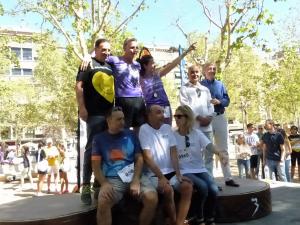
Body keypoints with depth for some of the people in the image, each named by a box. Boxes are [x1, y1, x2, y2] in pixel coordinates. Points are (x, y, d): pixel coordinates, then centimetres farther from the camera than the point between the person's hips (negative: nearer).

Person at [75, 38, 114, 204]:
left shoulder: (110, 67, 21)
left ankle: (100, 185, 17)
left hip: (111, 113, 6)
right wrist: (82, 108, -15)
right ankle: (86, 186, 1)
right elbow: (79, 87, -6)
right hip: (95, 113, -6)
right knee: (92, 148, -6)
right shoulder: (88, 65, 3)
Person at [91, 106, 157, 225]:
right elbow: (96, 165, 2)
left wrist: (136, 180, -9)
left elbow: (139, 158, 7)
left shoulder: (130, 135, 11)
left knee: (152, 198, -23)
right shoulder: (99, 138, 7)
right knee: (103, 202, -31)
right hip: (113, 179, -2)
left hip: (134, 175, 2)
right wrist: (104, 183, -16)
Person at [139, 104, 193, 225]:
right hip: (154, 174, -5)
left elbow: (173, 152, 4)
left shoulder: (167, 128, 10)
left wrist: (178, 174, -7)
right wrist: (161, 177, -18)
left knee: (188, 186, -20)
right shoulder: (144, 129, -6)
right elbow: (147, 157, -12)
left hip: (171, 171, 5)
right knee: (168, 190, -30)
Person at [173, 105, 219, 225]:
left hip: (200, 169, 2)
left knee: (213, 189, -23)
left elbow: (209, 146, -15)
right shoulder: (173, 135, -2)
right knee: (203, 187, -29)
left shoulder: (197, 133, 0)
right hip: (184, 171, -2)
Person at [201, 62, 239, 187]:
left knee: (223, 148, 7)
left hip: (220, 118, 5)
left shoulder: (220, 85, 14)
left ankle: (228, 178, 13)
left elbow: (227, 100, 8)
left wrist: (219, 101, -10)